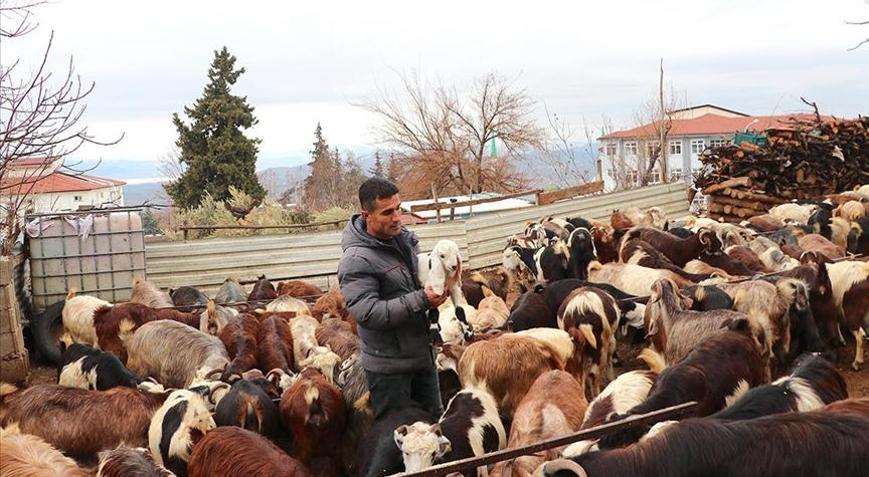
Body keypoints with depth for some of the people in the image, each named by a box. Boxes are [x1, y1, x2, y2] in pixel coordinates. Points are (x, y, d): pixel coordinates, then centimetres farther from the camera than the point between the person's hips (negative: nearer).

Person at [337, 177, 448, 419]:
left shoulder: (404, 238, 2)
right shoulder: (356, 260, -21)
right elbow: (367, 313, -29)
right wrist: (421, 300, -28)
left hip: (423, 354, 8)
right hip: (389, 366, -7)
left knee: (434, 420, 21)